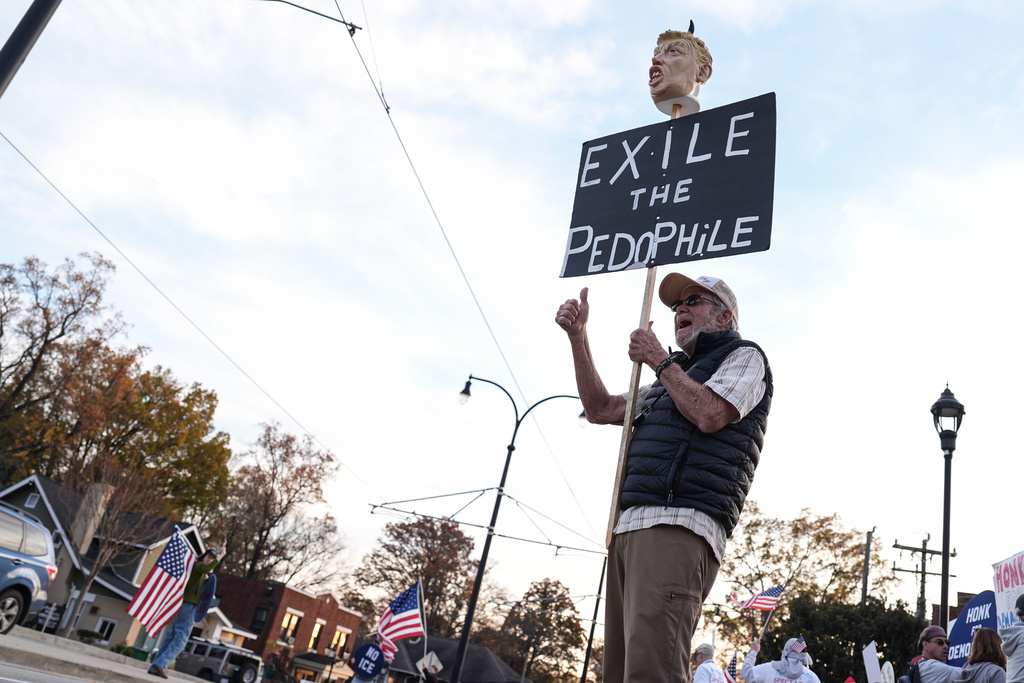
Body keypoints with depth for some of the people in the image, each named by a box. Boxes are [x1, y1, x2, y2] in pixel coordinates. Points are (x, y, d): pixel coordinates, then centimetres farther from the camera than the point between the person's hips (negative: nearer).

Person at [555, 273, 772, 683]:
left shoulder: (744, 356, 11)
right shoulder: (674, 376, 34)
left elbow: (708, 415, -10)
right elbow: (600, 410, 30)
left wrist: (659, 361, 4)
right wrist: (578, 337, 25)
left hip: (679, 528, -8)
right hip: (629, 528, 9)